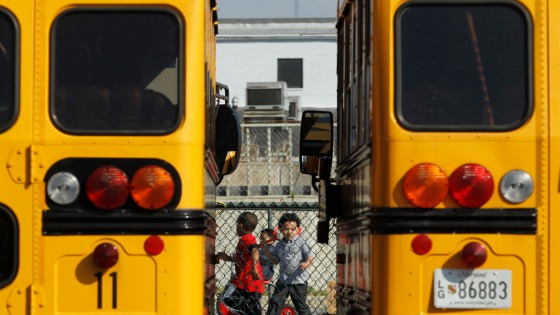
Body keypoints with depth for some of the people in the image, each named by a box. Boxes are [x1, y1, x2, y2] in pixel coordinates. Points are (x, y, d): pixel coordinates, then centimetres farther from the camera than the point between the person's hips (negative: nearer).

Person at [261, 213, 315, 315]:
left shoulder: (300, 242, -8)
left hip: (298, 281, -4)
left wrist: (306, 264, -30)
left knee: (301, 305, 6)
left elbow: (311, 256, -10)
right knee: (275, 302, 2)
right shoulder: (279, 245, 6)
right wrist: (266, 251, 3)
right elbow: (275, 260, 15)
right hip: (283, 280, 4)